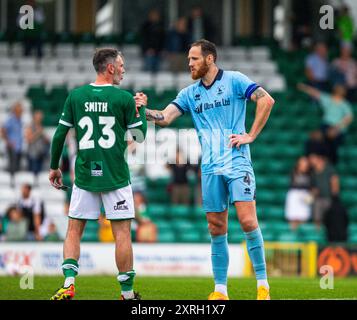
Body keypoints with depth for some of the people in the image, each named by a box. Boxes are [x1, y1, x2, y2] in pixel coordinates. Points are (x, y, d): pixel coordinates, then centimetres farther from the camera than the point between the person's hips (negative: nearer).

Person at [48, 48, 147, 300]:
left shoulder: (75, 96, 3)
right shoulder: (124, 98, -5)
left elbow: (59, 135, 6)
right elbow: (140, 135, 4)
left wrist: (54, 167, 18)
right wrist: (140, 108, 20)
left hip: (84, 175, 3)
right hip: (115, 177, -3)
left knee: (74, 230, 9)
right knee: (122, 232, 2)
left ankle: (68, 282, -8)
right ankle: (127, 293, 4)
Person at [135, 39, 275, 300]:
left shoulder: (234, 80, -1)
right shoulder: (190, 93, 13)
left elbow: (266, 100, -8)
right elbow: (165, 118, 6)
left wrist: (251, 136, -10)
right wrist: (144, 109, -13)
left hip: (237, 163, -5)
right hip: (210, 168, 5)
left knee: (248, 221, -14)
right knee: (217, 230, 4)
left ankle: (263, 283, -4)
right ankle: (220, 290, 10)